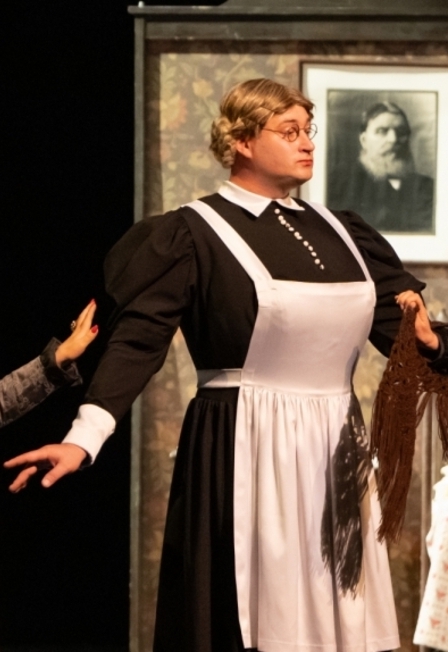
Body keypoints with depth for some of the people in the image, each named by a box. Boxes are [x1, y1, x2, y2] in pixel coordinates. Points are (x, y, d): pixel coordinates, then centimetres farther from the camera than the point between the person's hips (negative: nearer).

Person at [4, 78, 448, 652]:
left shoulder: (335, 231, 13)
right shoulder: (196, 232, -6)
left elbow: (393, 322, 16)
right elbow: (139, 338, -16)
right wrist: (84, 437, -27)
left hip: (336, 453, 6)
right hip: (245, 452, -6)